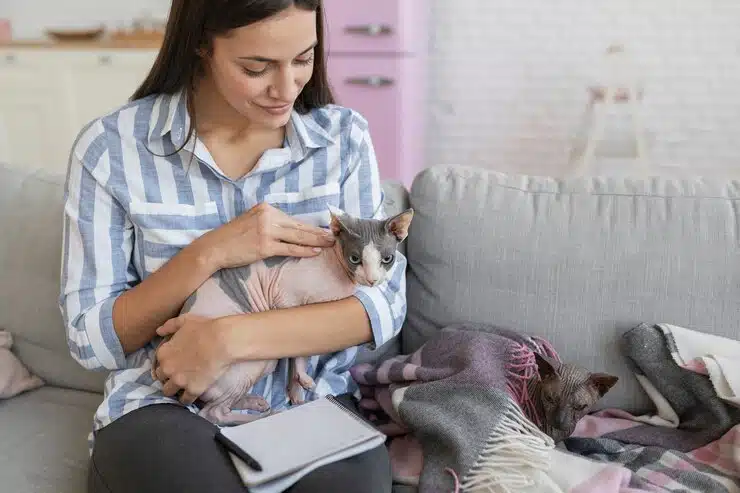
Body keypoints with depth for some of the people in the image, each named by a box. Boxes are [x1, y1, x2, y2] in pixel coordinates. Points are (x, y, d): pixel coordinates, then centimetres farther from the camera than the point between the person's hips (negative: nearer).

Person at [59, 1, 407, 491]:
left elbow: (385, 303, -6)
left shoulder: (343, 134, 0)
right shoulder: (110, 146, -5)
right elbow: (89, 341, -4)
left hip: (314, 400, 1)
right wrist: (210, 254, -18)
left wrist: (229, 338, -18)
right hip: (165, 409, 0)